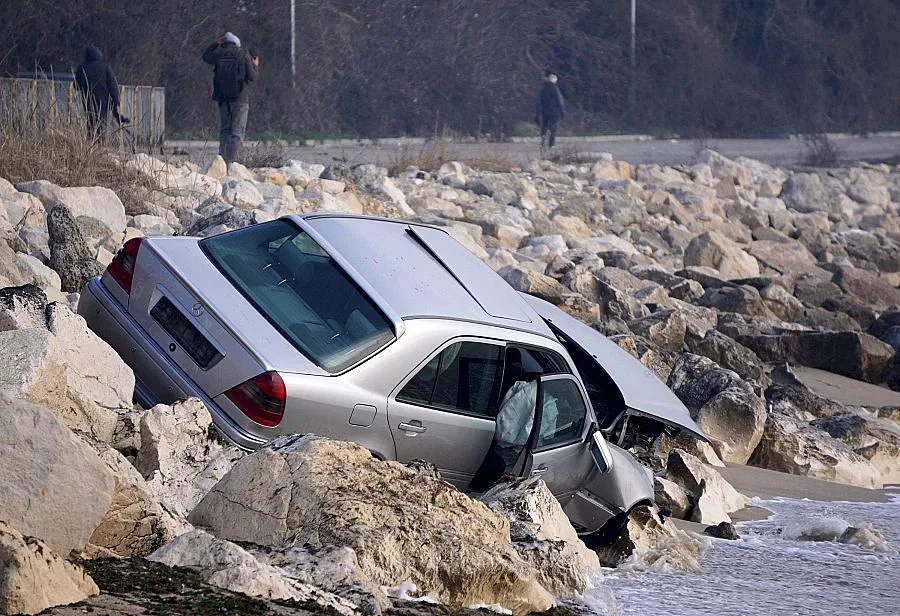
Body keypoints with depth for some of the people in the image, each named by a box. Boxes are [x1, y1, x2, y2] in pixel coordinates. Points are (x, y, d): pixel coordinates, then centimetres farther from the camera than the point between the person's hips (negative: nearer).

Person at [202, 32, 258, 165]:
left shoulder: (219, 54, 3)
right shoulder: (243, 55, -4)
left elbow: (205, 56, 24)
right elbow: (252, 77, -5)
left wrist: (217, 43, 26)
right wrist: (255, 66, 14)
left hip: (223, 98, 3)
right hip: (240, 98, -3)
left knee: (224, 130, 13)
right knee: (237, 131, -4)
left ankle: (222, 159, 5)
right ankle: (231, 161, -15)